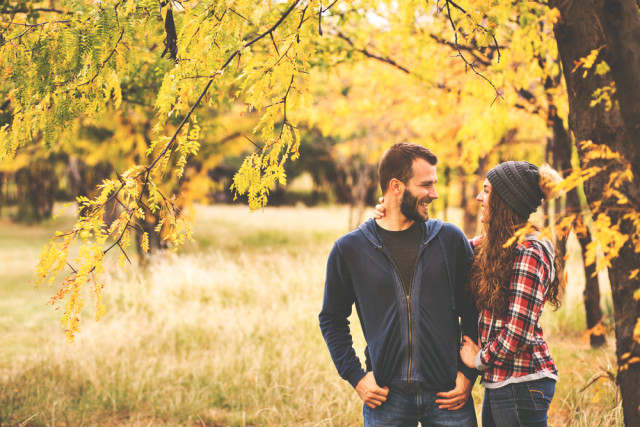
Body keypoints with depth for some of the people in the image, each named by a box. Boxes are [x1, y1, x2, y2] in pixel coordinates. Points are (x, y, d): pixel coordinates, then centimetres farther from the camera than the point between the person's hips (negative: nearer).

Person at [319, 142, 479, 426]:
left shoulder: (450, 239, 3)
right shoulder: (349, 249, 1)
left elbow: (473, 311, 9)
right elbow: (332, 319, 10)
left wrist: (468, 373, 2)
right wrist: (355, 376, 1)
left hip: (447, 394, 1)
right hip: (386, 397, -1)